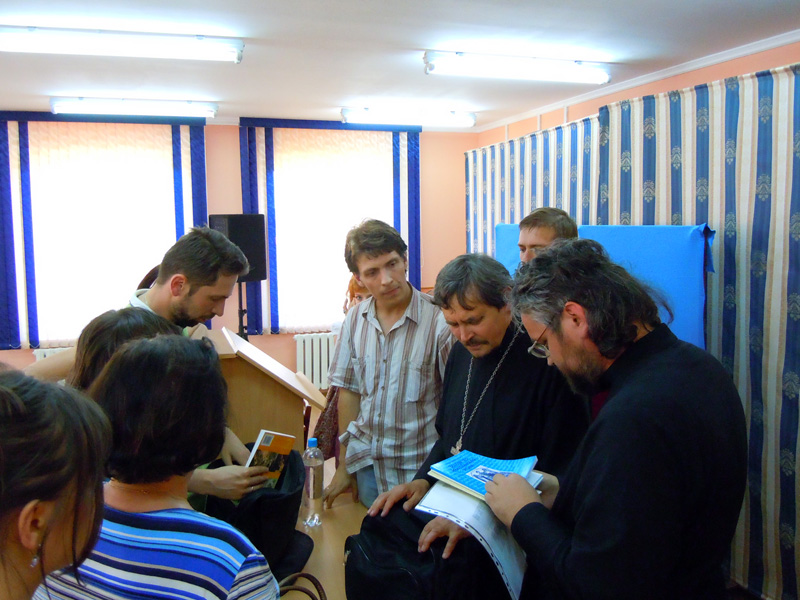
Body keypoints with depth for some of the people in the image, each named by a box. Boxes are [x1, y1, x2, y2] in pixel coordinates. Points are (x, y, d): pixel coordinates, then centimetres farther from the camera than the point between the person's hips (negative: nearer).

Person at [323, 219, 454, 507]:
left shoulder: (438, 320, -17)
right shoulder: (355, 319, -1)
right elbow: (348, 392, 7)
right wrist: (344, 466, 9)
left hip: (419, 472, -4)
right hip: (366, 468, 4)